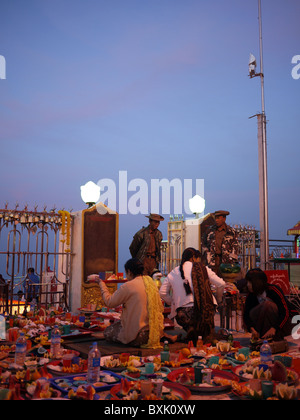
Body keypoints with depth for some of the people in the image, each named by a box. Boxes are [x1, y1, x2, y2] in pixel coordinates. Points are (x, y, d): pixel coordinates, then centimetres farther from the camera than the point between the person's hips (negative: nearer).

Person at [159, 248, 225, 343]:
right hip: (203, 310, -1)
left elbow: (162, 292, 12)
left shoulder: (172, 273, 11)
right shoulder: (201, 268, 4)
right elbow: (221, 284, 3)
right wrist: (218, 299, 19)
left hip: (182, 313, 1)